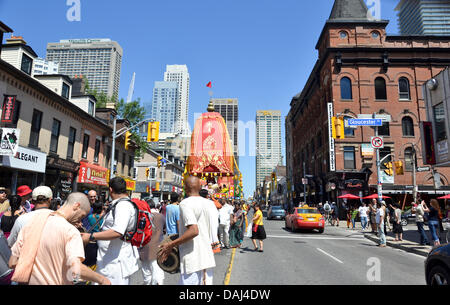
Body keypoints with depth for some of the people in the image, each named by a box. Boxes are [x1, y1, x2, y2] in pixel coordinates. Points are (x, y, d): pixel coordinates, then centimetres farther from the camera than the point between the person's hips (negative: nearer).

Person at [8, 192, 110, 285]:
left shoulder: (32, 222, 0)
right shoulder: (70, 231, -19)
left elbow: (12, 263, 4)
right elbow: (76, 270, -30)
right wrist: (102, 279, -17)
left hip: (30, 281, 6)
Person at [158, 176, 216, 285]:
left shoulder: (185, 203, -13)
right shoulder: (209, 203, 10)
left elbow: (194, 231, -24)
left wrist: (171, 245, -17)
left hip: (193, 261, -7)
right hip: (208, 258, 8)